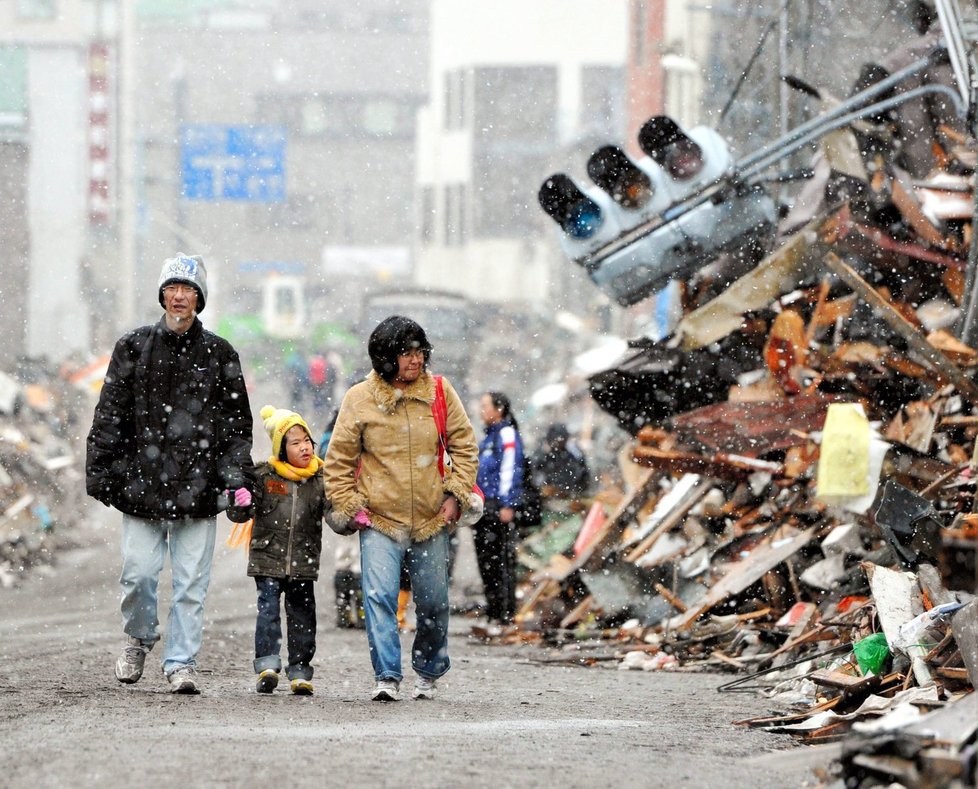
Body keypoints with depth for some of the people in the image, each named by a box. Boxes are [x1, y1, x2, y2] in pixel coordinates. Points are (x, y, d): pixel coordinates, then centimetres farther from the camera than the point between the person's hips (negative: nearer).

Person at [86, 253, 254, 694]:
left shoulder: (219, 355, 9)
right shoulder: (134, 348, 7)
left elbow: (237, 421, 10)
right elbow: (110, 415, 7)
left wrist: (236, 477, 1)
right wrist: (99, 471, 1)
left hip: (198, 488, 0)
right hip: (142, 483, 0)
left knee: (191, 582, -1)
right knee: (139, 572, -3)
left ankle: (181, 662, 7)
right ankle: (139, 637, 24)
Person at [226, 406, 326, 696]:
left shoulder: (320, 478, 2)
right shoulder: (264, 476, -3)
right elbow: (238, 515, 2)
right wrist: (240, 504, -20)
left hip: (303, 562, 2)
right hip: (268, 557, -2)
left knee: (302, 613, 6)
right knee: (268, 609, -11)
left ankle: (300, 671, 12)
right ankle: (267, 664, -13)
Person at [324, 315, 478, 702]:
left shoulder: (439, 392, 2)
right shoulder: (359, 399, -3)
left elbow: (464, 446, 9)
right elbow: (339, 458, 5)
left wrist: (455, 495, -1)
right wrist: (348, 506, -3)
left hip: (431, 520, 2)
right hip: (379, 520, -2)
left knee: (433, 604, 9)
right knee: (380, 597, -16)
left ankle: (428, 672, 30)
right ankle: (387, 677, -17)